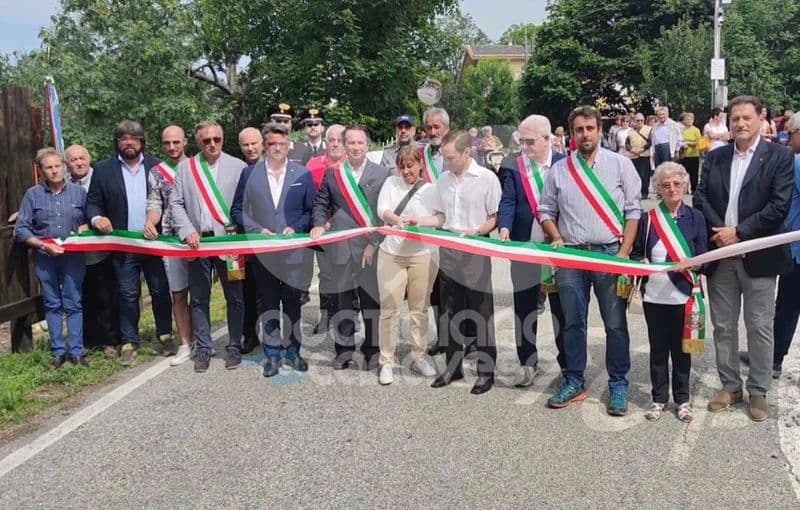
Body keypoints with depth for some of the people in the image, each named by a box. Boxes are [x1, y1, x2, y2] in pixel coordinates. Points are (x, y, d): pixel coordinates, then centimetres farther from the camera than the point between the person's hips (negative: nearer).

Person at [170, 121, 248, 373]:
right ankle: (203, 349, 19)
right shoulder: (185, 167, 7)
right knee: (198, 299, 8)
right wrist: (188, 231, -7)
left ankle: (234, 346, 18)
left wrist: (239, 233, -13)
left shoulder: (238, 167, 0)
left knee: (234, 297, 5)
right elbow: (175, 203, 5)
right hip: (197, 241, 2)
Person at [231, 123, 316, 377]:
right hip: (262, 250, 1)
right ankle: (272, 352, 20)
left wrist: (296, 228, -11)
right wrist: (258, 230, -10)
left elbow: (312, 210, 4)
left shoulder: (303, 174, 2)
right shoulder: (249, 173, 3)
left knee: (293, 303, 9)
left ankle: (292, 349, 23)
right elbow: (237, 210, 3)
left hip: (294, 250, 0)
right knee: (269, 304, 10)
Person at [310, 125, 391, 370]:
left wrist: (375, 243, -9)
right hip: (340, 247, 2)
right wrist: (319, 225, -7)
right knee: (341, 300, 9)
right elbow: (320, 204, 13)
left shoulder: (382, 174, 2)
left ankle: (372, 350, 17)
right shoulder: (332, 173, 10)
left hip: (370, 247, -2)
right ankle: (345, 349, 21)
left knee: (371, 300, 4)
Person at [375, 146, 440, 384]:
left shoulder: (431, 189, 5)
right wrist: (396, 219, -27)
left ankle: (419, 357, 22)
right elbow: (381, 209, -7)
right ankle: (387, 362, 9)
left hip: (423, 255, 0)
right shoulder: (391, 183, 8)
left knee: (420, 309, 8)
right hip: (391, 253, 0)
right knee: (389, 309, 0)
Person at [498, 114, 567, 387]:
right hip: (524, 247, 2)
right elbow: (508, 201, -6)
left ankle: (567, 363, 22)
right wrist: (504, 228, -24)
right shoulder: (513, 166, 1)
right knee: (524, 308, 8)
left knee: (561, 307, 9)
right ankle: (528, 363, 20)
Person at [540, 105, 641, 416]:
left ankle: (618, 385, 13)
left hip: (609, 253, -2)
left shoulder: (620, 164, 1)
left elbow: (633, 211, 0)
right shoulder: (559, 170, 7)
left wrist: (624, 252, -8)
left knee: (615, 323, 2)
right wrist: (557, 239, -4)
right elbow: (546, 211, 13)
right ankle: (574, 383, 20)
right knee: (573, 323, 9)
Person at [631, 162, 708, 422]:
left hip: (683, 296, -1)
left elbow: (703, 257, 1)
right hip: (655, 296, 1)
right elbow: (636, 253, 8)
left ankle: (682, 399, 23)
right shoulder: (648, 219, 3)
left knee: (681, 349, 9)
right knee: (658, 349, 10)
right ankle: (659, 398, 22)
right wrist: (641, 264, -12)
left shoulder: (695, 218, 1)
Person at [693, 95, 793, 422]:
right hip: (720, 254, 4)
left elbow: (779, 206, -11)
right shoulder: (715, 157, 9)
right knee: (723, 325, 11)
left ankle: (758, 391, 18)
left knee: (760, 327, 4)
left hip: (758, 256, -3)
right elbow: (700, 197, 3)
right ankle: (730, 385, 24)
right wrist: (719, 230, -12)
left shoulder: (779, 157, -2)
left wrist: (739, 232, -15)